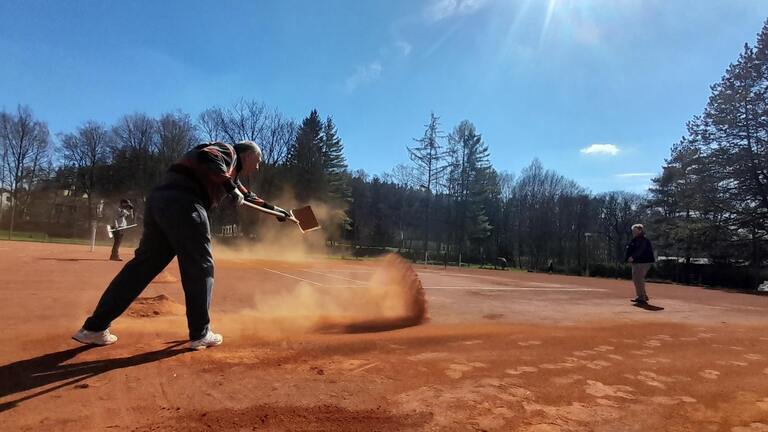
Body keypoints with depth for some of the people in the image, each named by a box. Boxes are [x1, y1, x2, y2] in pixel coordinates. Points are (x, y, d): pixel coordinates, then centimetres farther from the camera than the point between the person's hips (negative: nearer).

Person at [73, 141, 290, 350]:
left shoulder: (231, 172, 33)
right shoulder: (228, 151, 7)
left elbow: (246, 196, 42)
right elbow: (206, 156, -15)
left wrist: (272, 208, 44)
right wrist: (230, 186, -15)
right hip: (182, 203, -9)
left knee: (143, 265, 10)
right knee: (200, 267, 0)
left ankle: (94, 328, 12)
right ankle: (200, 334, 6)